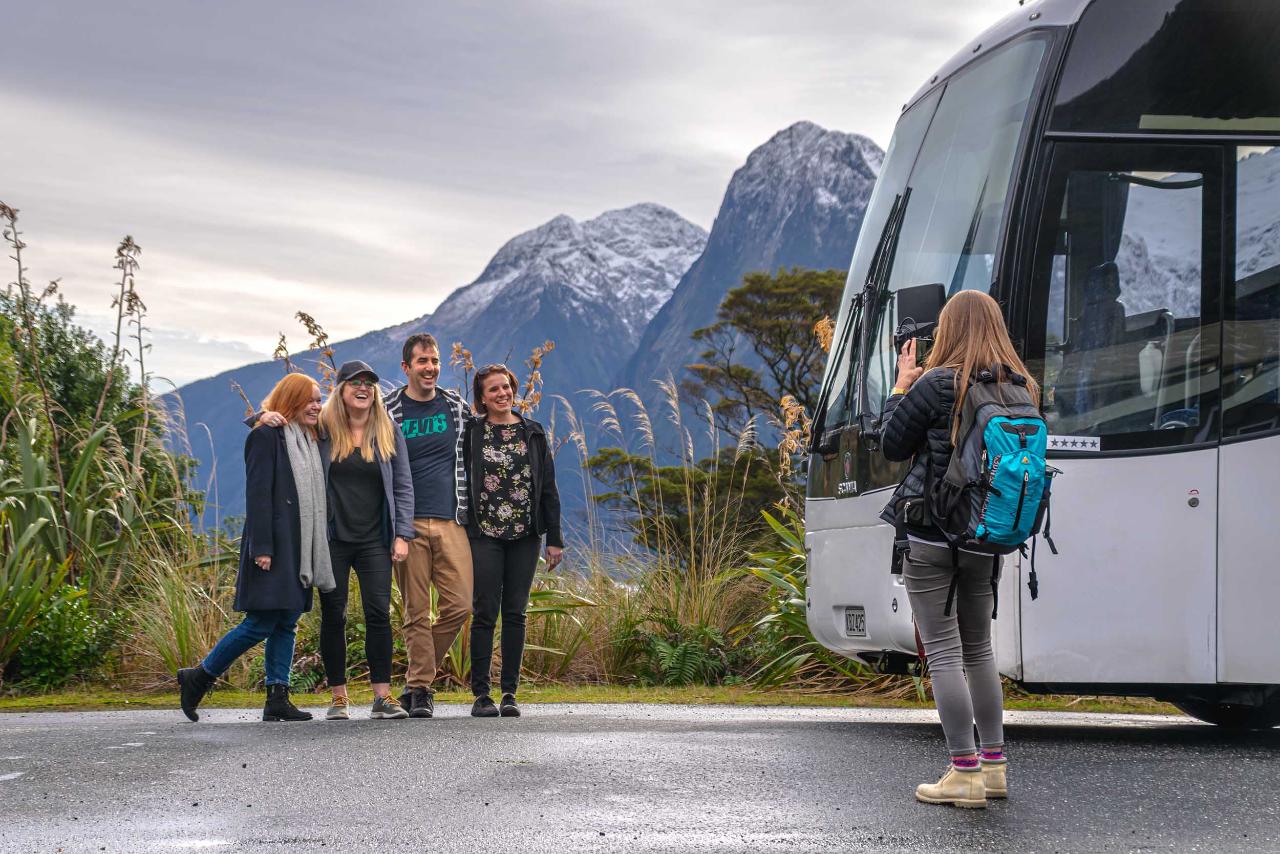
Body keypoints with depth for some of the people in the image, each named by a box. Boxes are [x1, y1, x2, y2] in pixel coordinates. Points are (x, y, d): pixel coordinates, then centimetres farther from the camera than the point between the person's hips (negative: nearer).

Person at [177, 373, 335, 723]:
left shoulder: (312, 441, 18)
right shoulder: (265, 437, -6)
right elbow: (257, 494, -13)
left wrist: (320, 548, 14)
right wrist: (261, 547, -19)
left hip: (301, 548, 8)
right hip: (273, 545, -8)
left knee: (287, 624, 5)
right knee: (261, 624, -9)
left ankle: (277, 700, 5)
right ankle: (198, 677, 4)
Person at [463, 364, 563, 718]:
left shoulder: (533, 433, 9)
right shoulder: (471, 433, 2)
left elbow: (548, 487, 10)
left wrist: (554, 538, 5)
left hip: (525, 536, 2)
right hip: (484, 535, -2)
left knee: (515, 613, 4)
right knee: (485, 613, -4)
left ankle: (509, 692, 8)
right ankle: (481, 695, 0)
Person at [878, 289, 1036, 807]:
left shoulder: (936, 385, -14)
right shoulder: (1021, 389, 3)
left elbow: (891, 445, -4)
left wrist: (902, 384, 8)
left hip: (930, 537, -6)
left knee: (944, 654, -2)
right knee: (979, 649, 18)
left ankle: (965, 774, -3)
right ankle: (993, 766, 20)